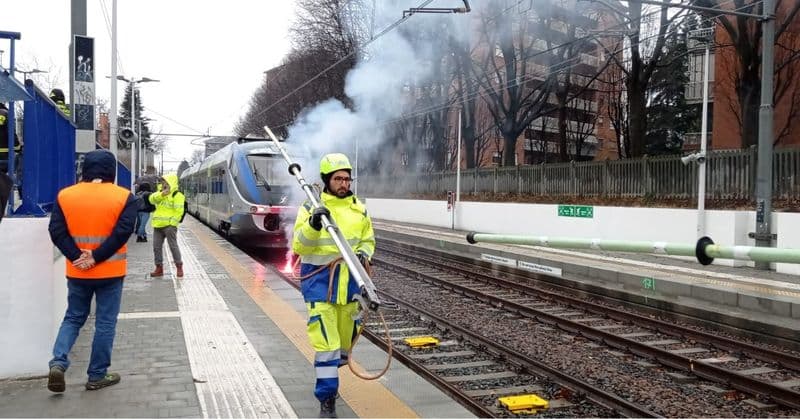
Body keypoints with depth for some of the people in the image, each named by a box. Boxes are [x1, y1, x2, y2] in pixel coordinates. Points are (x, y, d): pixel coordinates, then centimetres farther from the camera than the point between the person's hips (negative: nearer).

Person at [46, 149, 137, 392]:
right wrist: (96, 258, -13)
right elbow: (122, 232, -15)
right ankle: (97, 376, 12)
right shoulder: (124, 197, -7)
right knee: (105, 323, 7)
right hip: (110, 272, -2)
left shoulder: (65, 195, 0)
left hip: (76, 272, 3)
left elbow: (57, 232, -6)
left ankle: (58, 363, 0)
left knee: (73, 318, 19)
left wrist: (77, 257, -9)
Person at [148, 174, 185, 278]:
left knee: (173, 246, -5)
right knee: (157, 247, 8)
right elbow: (152, 199, -1)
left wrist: (172, 223, -18)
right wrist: (162, 194, -16)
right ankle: (159, 268, 16)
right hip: (157, 225, 7)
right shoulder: (160, 192, 18)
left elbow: (179, 211, -13)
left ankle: (179, 267, 4)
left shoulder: (177, 195, -6)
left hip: (169, 225, -7)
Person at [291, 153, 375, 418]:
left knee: (346, 337, 16)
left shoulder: (358, 208, 5)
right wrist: (312, 226, -29)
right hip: (320, 281, -4)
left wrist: (363, 254, -5)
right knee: (326, 340, -7)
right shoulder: (311, 207, -6)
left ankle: (326, 376, 41)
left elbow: (368, 239, 16)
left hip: (349, 280, 5)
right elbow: (299, 247, -12)